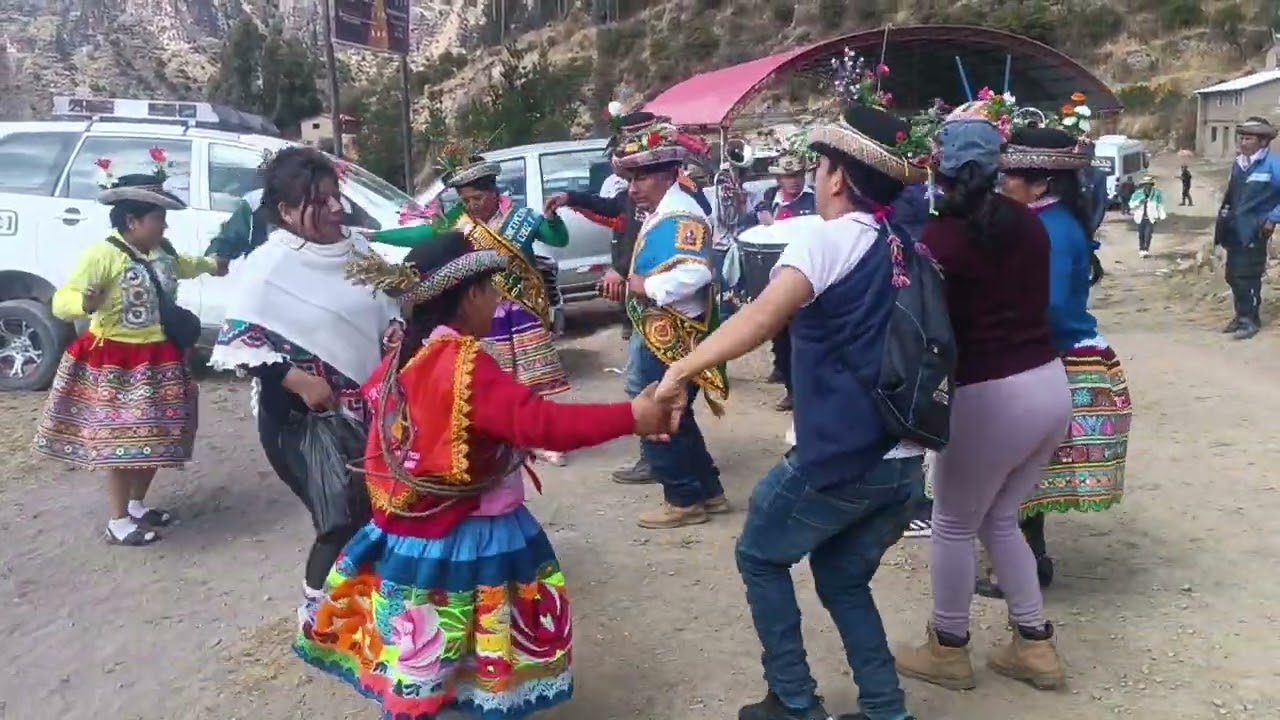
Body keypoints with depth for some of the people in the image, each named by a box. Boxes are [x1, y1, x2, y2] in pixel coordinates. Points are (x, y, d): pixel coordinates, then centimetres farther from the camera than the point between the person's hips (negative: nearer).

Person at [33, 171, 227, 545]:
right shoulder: (103, 254, -21)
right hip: (116, 363, -8)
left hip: (158, 358, 8)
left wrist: (209, 265, 44)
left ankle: (137, 504, 34)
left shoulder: (162, 251, 4)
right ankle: (118, 522, 12)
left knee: (155, 436, 16)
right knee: (122, 441, -1)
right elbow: (61, 301, -26)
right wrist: (85, 304, -47)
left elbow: (179, 266, 31)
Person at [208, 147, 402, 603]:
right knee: (342, 520, -2)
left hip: (365, 407, 6)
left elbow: (386, 308, 18)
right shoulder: (269, 267, -14)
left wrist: (397, 331, -4)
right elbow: (235, 345, -16)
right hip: (301, 418, -6)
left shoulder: (357, 249, 4)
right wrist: (298, 380, -24)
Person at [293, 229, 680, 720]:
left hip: (409, 534, 8)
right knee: (494, 669, 8)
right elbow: (540, 422, -31)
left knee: (415, 665, 21)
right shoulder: (466, 365, -23)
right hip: (467, 544, -8)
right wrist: (632, 416, -30)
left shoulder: (402, 360, 2)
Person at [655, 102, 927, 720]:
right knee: (843, 577, 24)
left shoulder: (828, 240, -11)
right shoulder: (907, 248, 11)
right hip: (903, 460, 7)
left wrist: (681, 371, -31)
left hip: (839, 459, -7)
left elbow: (760, 320, -28)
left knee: (760, 556, 16)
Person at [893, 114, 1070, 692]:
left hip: (989, 399, -7)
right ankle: (1034, 647, 28)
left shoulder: (940, 239, -14)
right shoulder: (1028, 222, 6)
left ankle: (948, 651, 25)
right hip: (1049, 385, 7)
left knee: (953, 526, 12)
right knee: (1000, 519, 22)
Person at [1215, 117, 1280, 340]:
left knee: (1247, 276, -6)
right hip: (1234, 230, 7)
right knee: (1233, 275, 11)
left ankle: (1250, 320, 3)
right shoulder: (1238, 164, 12)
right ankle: (1243, 315, 23)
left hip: (1254, 231, -7)